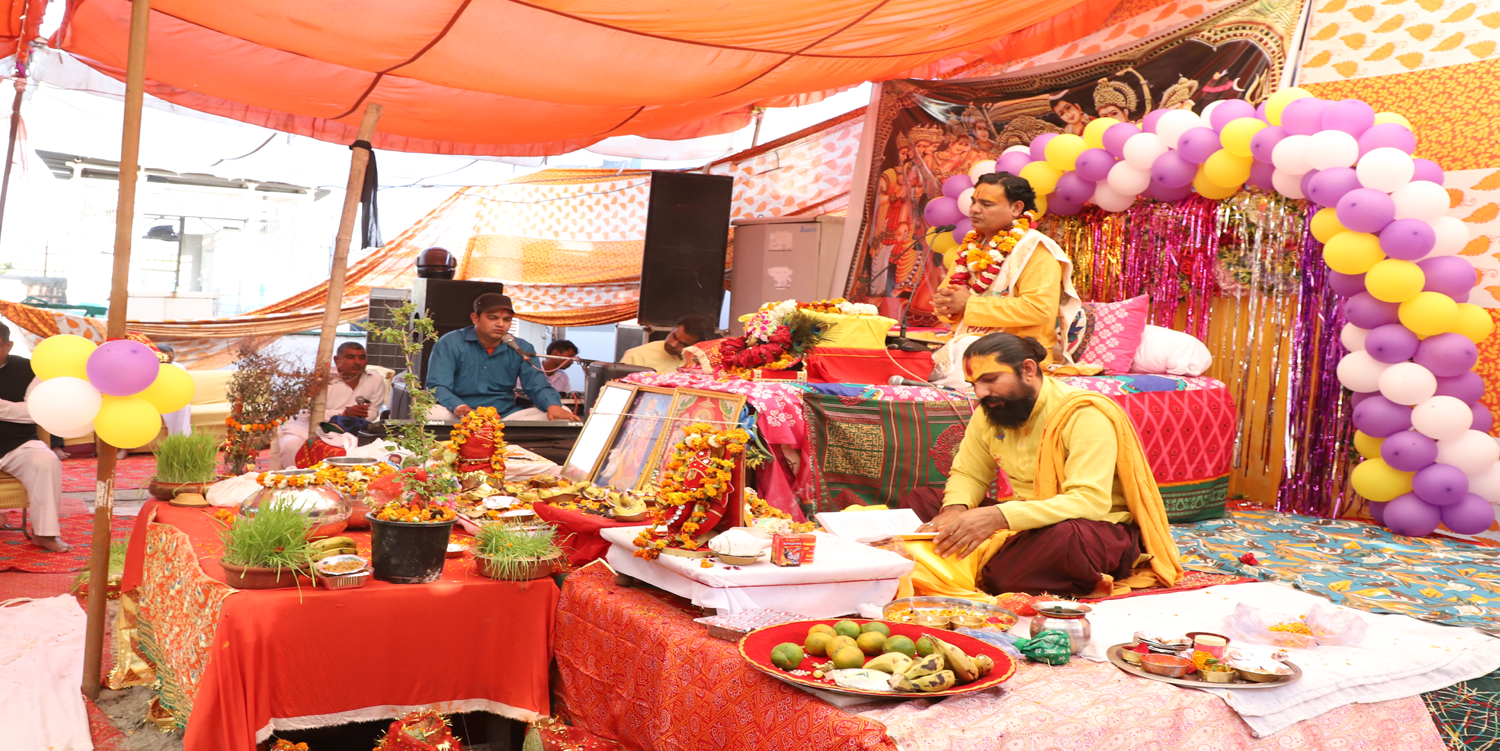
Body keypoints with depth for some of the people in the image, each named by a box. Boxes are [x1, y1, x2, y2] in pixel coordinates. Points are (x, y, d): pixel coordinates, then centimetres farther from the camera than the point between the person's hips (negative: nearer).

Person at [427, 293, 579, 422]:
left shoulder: (522, 348, 7)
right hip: (459, 420, -4)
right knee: (431, 414, -37)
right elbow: (437, 386, -11)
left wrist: (553, 405, -23)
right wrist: (457, 406, -34)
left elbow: (538, 387, 3)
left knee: (560, 414, -18)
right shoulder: (450, 344, -2)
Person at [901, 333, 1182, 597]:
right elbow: (967, 475, 10)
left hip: (1100, 528, -7)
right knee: (918, 501, -6)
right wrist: (954, 509, -17)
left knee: (1065, 536, -44)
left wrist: (998, 517, -40)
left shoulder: (1085, 415, -21)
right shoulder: (989, 413, 1)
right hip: (1025, 522, 7)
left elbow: (1090, 501, -30)